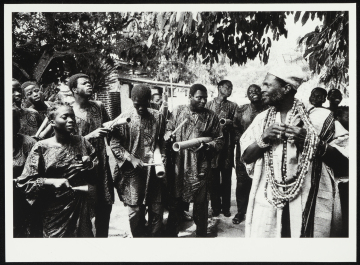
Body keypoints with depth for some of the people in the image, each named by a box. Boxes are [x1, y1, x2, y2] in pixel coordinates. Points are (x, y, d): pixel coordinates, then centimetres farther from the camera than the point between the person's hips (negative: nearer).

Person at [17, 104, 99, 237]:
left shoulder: (81, 142, 3)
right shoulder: (42, 147, -7)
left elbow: (97, 163, 12)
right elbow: (24, 182, -7)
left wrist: (89, 164, -9)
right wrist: (52, 182, -20)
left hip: (81, 206, 3)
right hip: (55, 211, -3)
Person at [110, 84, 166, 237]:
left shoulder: (158, 117, 3)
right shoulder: (125, 118, -5)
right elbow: (114, 145, -5)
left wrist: (162, 158, -1)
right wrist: (131, 159, -15)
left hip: (154, 169, 2)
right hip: (133, 171, -2)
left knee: (157, 209, 8)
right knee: (135, 211, 2)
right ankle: (139, 236, 23)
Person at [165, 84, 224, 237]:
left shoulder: (211, 116, 0)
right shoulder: (178, 111, 5)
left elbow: (219, 140, 1)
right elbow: (169, 129, 15)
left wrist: (206, 146, -17)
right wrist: (168, 134, -7)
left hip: (200, 167, -1)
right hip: (178, 166, 2)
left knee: (200, 203, 8)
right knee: (175, 201, 12)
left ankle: (201, 234, 27)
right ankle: (171, 233, 30)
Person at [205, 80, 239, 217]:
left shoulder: (233, 106, 12)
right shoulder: (209, 104, 9)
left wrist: (230, 123, -13)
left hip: (227, 145, 1)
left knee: (226, 177, 4)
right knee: (214, 177, 3)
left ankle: (226, 207, 14)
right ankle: (215, 207, 14)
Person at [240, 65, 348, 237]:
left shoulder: (318, 117, -4)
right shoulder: (261, 119, 7)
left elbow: (343, 158, -4)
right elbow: (246, 157, 6)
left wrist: (312, 141, -18)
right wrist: (263, 139, -11)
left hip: (309, 203, -2)